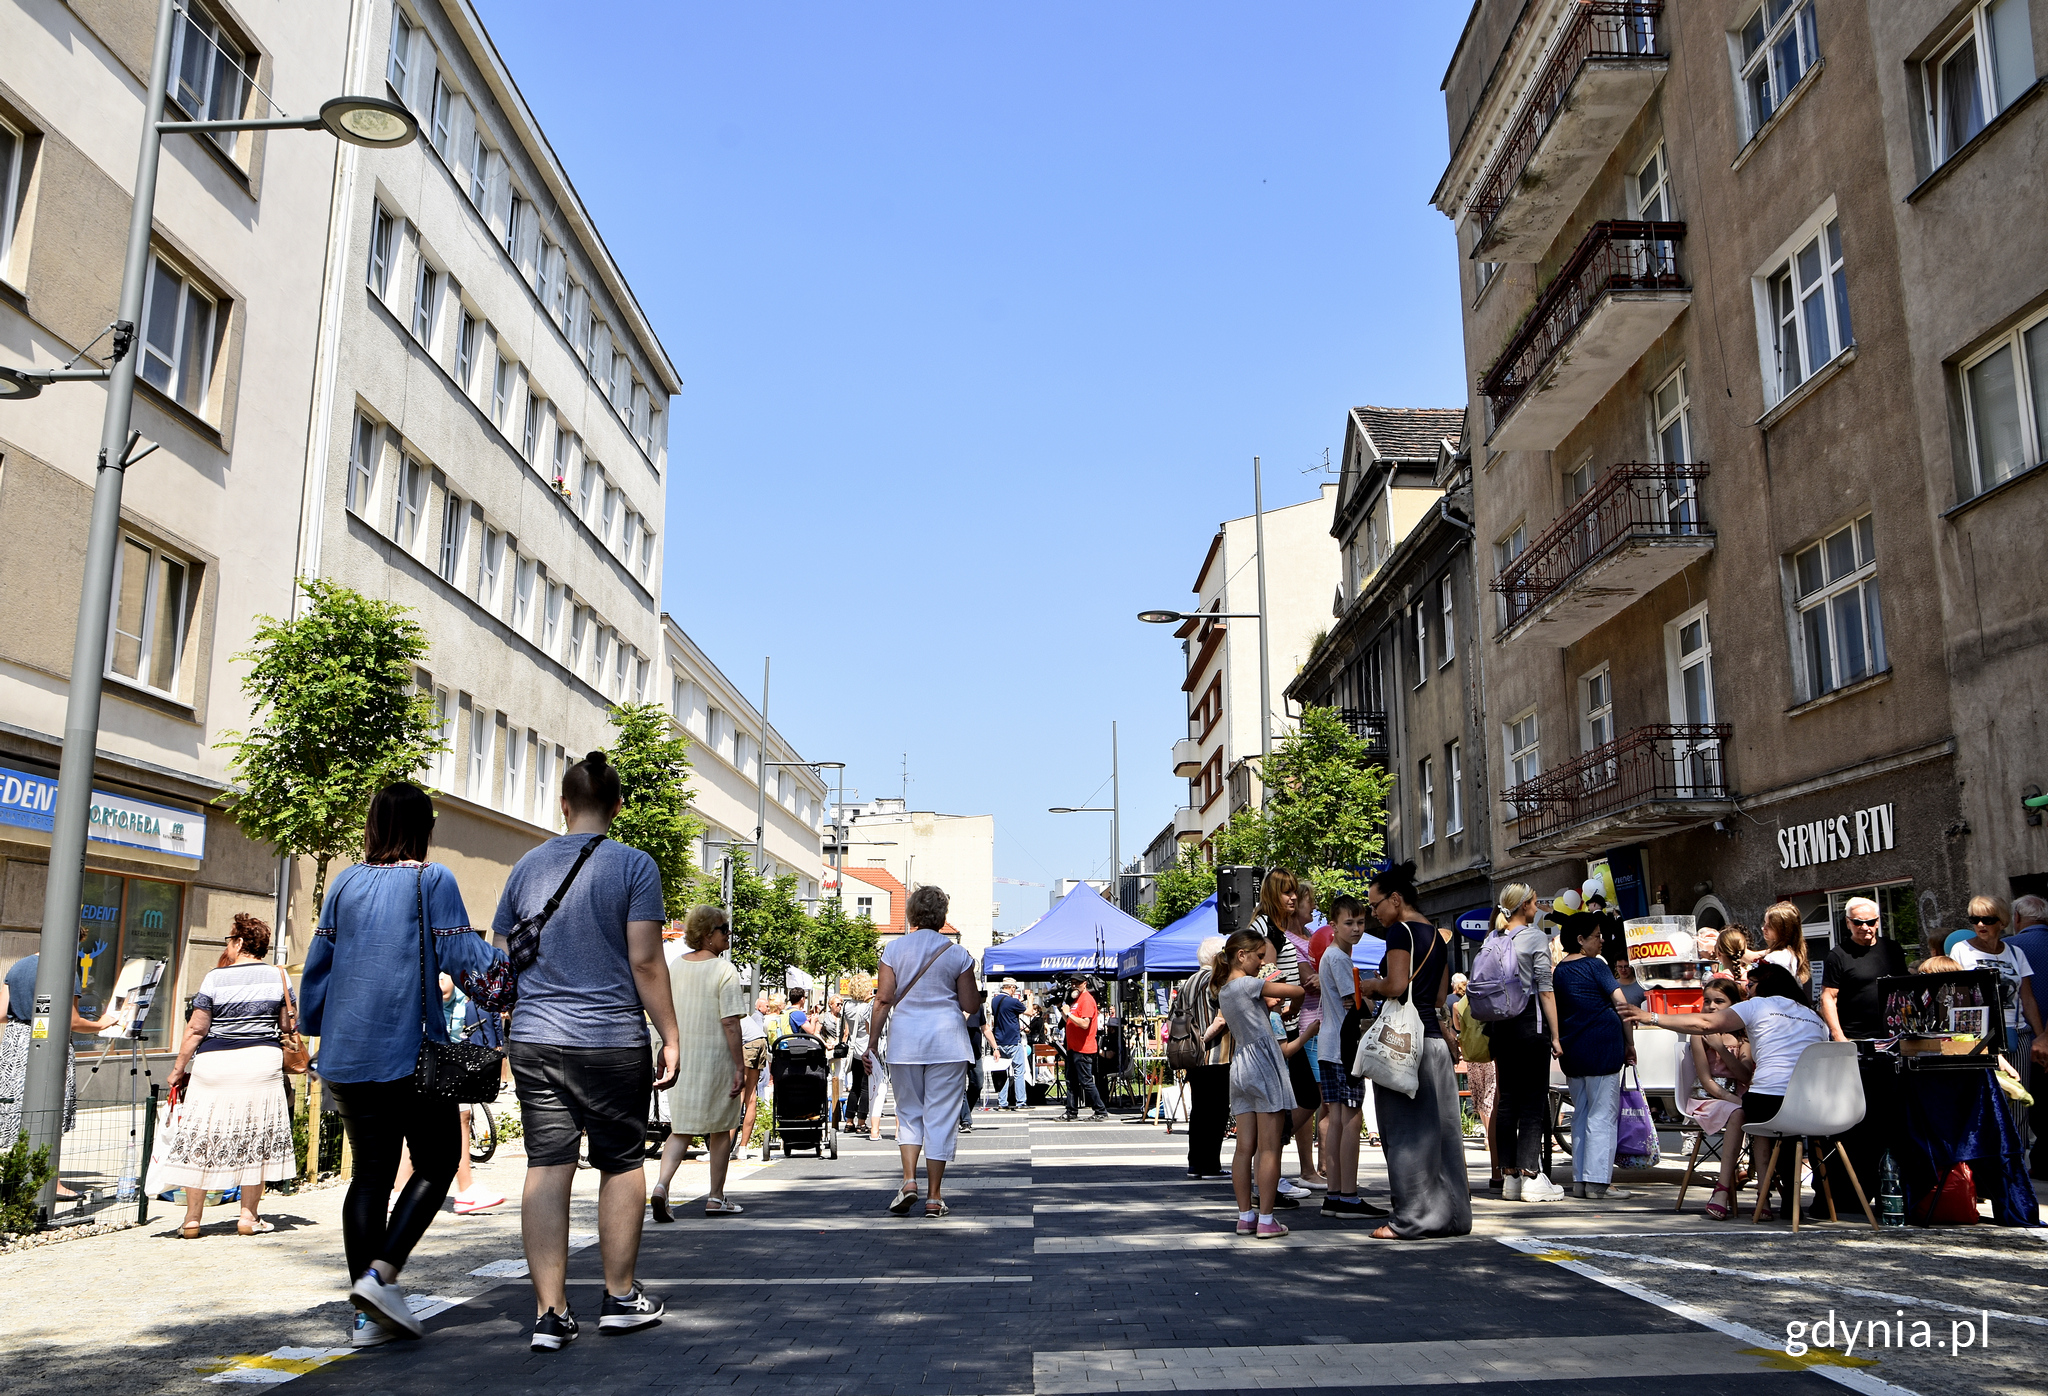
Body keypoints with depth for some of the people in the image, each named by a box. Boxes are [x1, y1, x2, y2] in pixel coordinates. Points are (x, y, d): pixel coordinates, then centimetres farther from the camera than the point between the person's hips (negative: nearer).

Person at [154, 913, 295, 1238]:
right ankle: (249, 1216, 9)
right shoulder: (277, 975, 3)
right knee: (257, 1138, 8)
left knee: (202, 1138, 7)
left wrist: (178, 1069, 4)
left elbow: (196, 1029, -5)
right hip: (262, 1062, 1)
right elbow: (287, 1025, 4)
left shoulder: (215, 977, -2)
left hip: (215, 1064, -1)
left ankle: (192, 1219, 10)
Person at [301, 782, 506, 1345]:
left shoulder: (346, 882, 10)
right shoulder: (432, 880, -4)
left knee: (371, 1172, 11)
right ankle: (380, 1274, -9)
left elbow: (317, 963, 14)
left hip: (346, 1055, 5)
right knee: (435, 1164, 7)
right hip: (411, 1050, -5)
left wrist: (313, 1027, 25)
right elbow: (462, 957, -10)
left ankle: (369, 1314, 11)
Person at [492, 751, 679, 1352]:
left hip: (534, 1039, 3)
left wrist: (508, 1023, 25)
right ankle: (620, 1298, 19)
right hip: (612, 1040, -3)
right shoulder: (634, 865, -5)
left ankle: (550, 1313, 5)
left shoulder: (527, 866, 8)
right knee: (621, 1164, 10)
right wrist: (671, 1037, -4)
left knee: (547, 1169, 4)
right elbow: (645, 962, -10)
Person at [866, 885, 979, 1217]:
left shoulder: (894, 949, 1)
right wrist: (977, 992, 23)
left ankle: (909, 1180, -3)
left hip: (904, 1040, 1)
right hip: (947, 1040, -1)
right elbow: (971, 1005, 1)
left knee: (909, 1112, 15)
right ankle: (934, 1196, 6)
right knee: (940, 1116, 4)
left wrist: (872, 1043, 3)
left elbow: (883, 1000, -3)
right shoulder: (957, 953, 0)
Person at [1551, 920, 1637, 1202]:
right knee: (1603, 1114, -3)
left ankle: (1580, 1181, 12)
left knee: (1580, 1114, 12)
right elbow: (1621, 1004, -11)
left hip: (1571, 1049, 7)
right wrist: (1629, 1044, -3)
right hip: (1602, 1044, -7)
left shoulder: (1559, 970, 12)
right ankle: (1598, 1181, -5)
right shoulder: (1595, 966, -7)